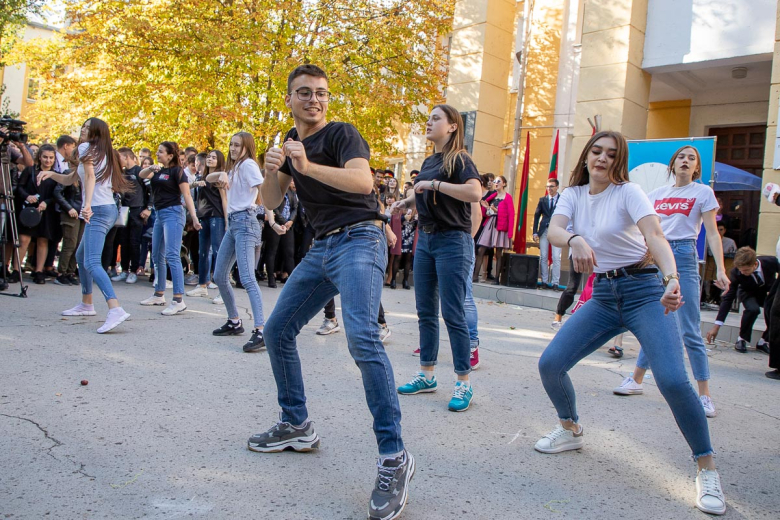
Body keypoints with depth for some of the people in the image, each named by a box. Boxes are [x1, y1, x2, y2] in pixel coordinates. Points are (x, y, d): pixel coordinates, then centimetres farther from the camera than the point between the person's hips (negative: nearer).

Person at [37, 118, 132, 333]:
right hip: (107, 209, 10)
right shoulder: (104, 154, 23)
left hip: (98, 211, -10)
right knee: (81, 256, 24)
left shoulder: (87, 148, -1)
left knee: (92, 263, -22)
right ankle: (86, 305, 33)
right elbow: (69, 179, 26)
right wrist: (51, 174, 8)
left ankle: (116, 310, -39)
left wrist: (87, 205, -31)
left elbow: (90, 176, -18)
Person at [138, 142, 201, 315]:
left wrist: (194, 218, -19)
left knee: (172, 255, -16)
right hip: (159, 214, 9)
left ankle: (179, 301, -20)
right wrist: (151, 168, -21)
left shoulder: (177, 171, -6)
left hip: (172, 213, -9)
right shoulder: (158, 170, 15)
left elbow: (187, 195, -12)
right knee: (157, 255, 14)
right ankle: (159, 295, 26)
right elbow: (142, 175, 0)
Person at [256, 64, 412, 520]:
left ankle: (394, 457, -23)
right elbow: (271, 203, 10)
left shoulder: (342, 134, -6)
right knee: (278, 331, 10)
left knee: (362, 337, -27)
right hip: (322, 246, 8)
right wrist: (272, 171, -10)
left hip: (359, 239, -8)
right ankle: (297, 426, 26)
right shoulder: (291, 142, 17)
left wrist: (308, 167, -36)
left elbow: (363, 180, -25)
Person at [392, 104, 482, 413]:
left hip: (452, 241, -8)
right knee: (425, 311, 10)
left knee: (452, 314, -6)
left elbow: (475, 193, -26)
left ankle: (464, 383, 3)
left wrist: (435, 183, -22)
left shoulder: (459, 159, -8)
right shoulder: (428, 162, 15)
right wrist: (407, 202, 12)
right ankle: (426, 375, 20)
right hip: (425, 239, 8)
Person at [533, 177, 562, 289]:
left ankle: (555, 283, -2)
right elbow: (536, 216, 11)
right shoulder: (542, 200, 11)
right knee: (543, 257, 4)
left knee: (556, 258, -5)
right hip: (544, 231, 3)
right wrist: (535, 232, 3)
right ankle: (544, 281, 11)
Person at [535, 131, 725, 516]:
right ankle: (571, 430, 22)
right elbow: (553, 230, -14)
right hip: (602, 296, 5)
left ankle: (707, 470, 0)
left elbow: (655, 235, -25)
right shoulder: (573, 195, 6)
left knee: (673, 381, -21)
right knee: (550, 363, -6)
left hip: (643, 291, -4)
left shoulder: (628, 192, -9)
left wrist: (672, 279, -44)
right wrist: (574, 241, -38)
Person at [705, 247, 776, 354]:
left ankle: (764, 341, 1)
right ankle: (742, 339, -15)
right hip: (748, 293, -2)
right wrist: (716, 326, -36)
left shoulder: (771, 262, -31)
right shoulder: (735, 272, -31)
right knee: (753, 309, -35)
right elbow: (728, 298, -30)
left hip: (769, 292, 2)